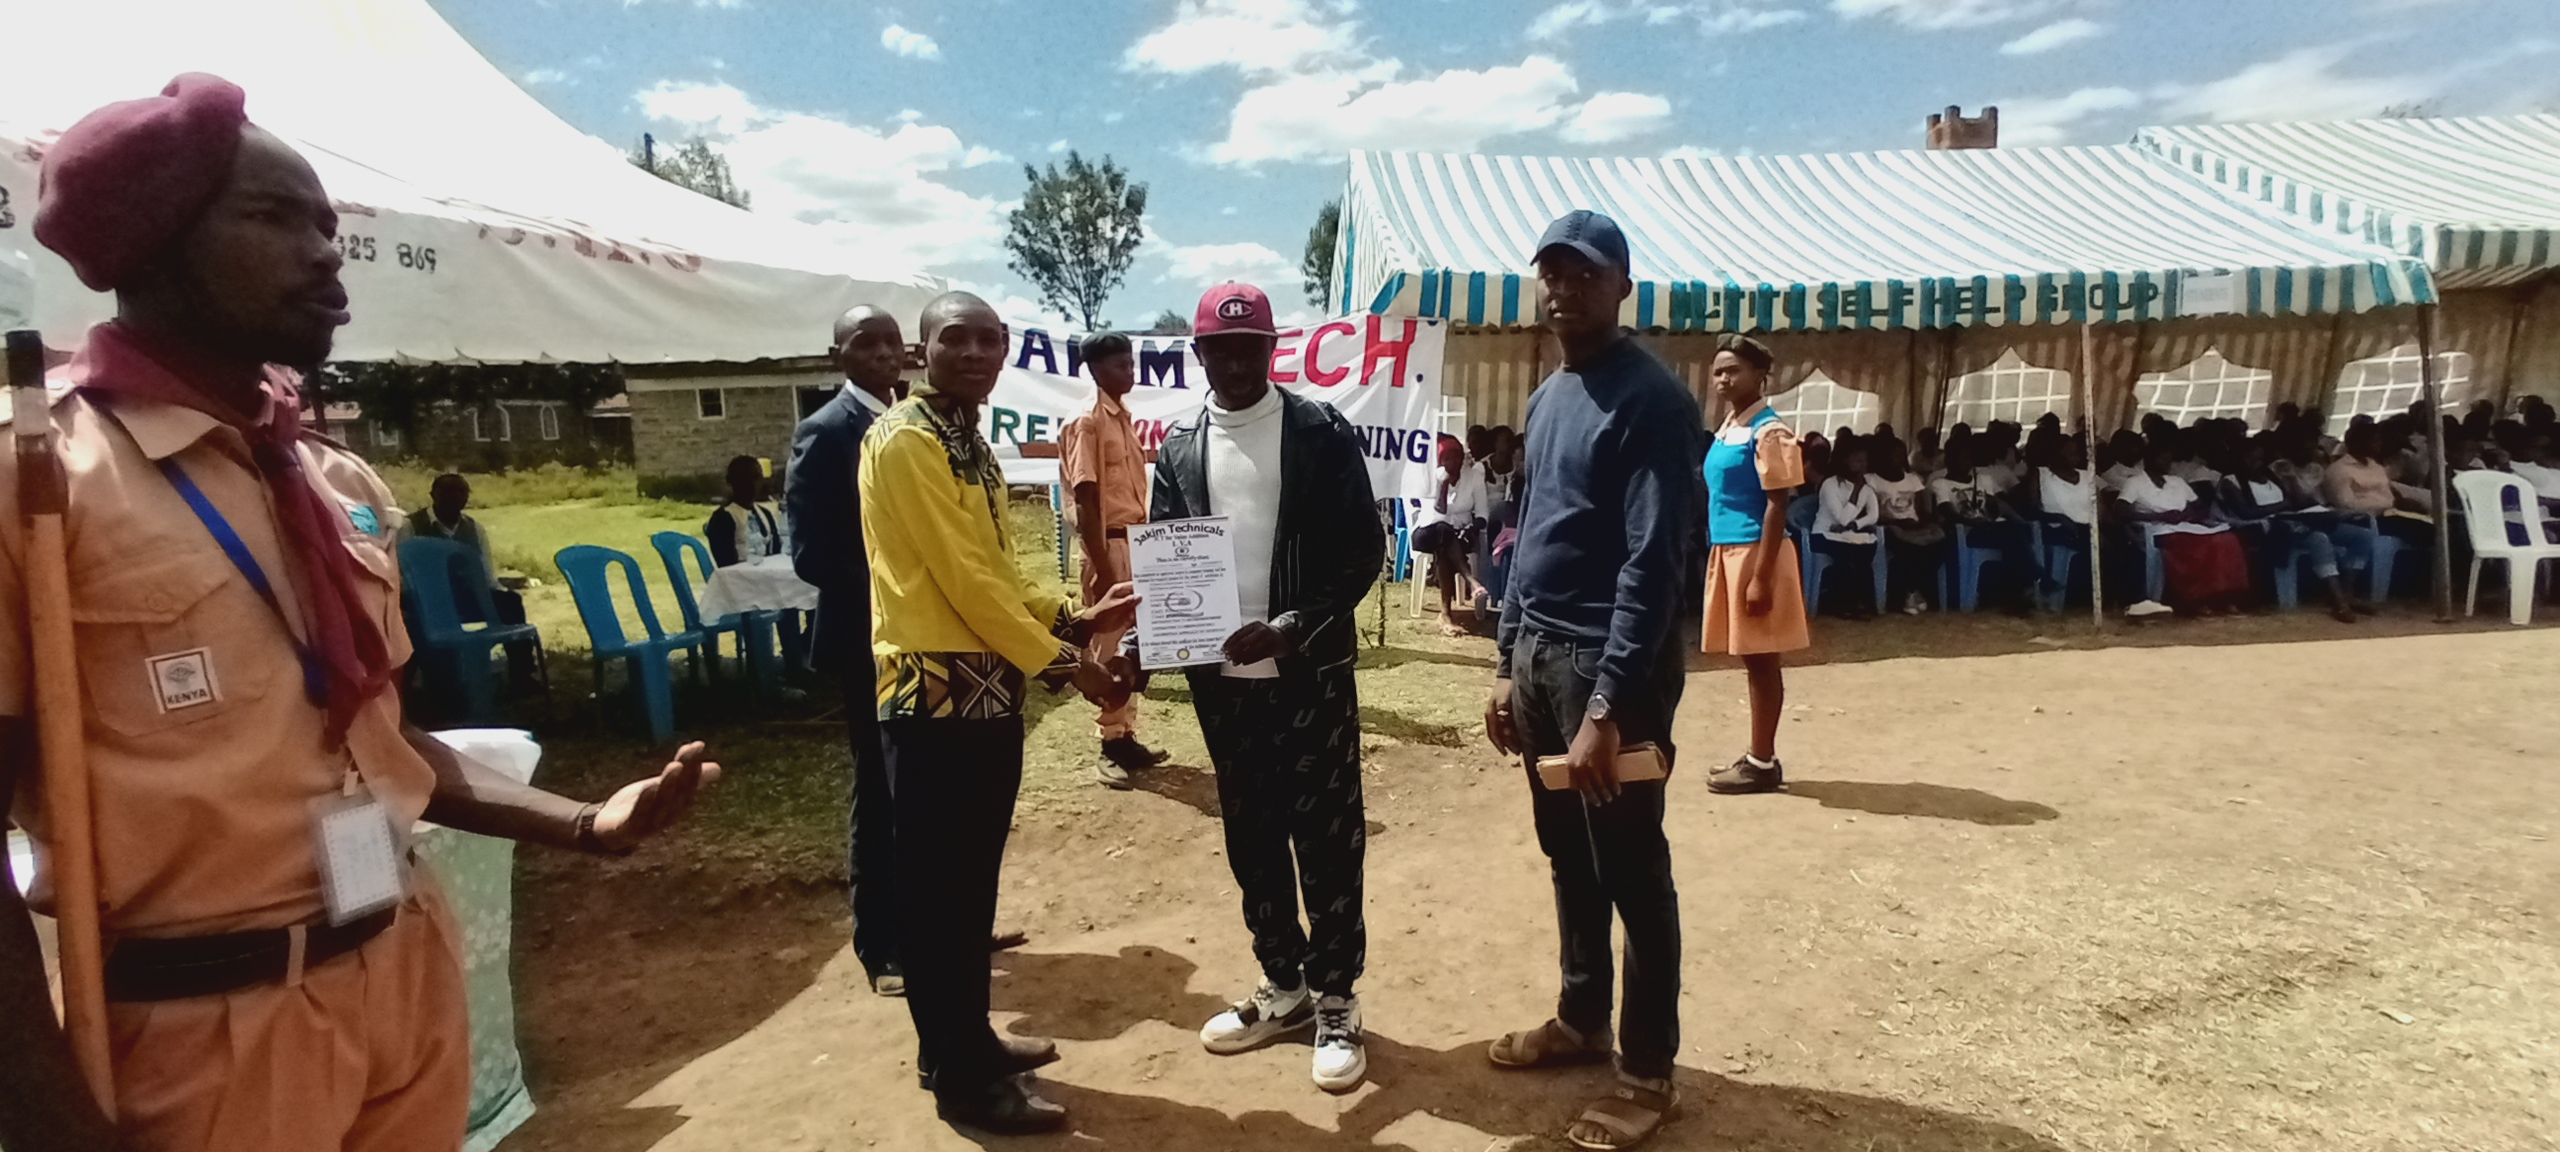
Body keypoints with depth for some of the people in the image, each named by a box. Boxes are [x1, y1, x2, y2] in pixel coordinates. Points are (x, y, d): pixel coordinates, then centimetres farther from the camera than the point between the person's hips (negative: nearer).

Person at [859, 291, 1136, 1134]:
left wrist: (1074, 622, 10)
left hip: (990, 690, 9)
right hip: (935, 692, -9)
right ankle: (961, 1080, 12)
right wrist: (1061, 664, -14)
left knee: (973, 884, 17)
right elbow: (960, 579, -18)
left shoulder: (973, 448, 17)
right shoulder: (904, 441, -13)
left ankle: (966, 1045, 30)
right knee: (936, 890, 2)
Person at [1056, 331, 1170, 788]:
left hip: (1137, 541, 8)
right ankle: (1110, 744, 5)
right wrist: (1101, 566, -19)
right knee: (1110, 645, -3)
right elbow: (1086, 499, -15)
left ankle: (1127, 736, 21)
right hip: (1110, 543, -8)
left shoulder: (1125, 419, 15)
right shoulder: (1087, 423, -10)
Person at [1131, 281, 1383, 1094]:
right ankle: (1283, 985, 30)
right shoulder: (1179, 451, 7)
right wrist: (1137, 645, -8)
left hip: (1311, 674, -4)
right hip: (1222, 680, 4)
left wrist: (1292, 629, -18)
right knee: (1252, 838, 14)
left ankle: (1336, 1000, 18)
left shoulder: (1320, 434, -4)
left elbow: (1362, 547, -7)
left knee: (1327, 838, 3)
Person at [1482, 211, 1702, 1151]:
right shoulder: (1546, 399, 13)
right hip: (1537, 656, 8)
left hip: (1608, 664, -8)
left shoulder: (1651, 400, -13)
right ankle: (1581, 1019, 35)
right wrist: (1507, 664, 14)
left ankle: (1649, 1071, 16)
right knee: (1566, 854, 18)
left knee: (1630, 868, 2)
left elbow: (1653, 563, -19)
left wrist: (1606, 706, -23)